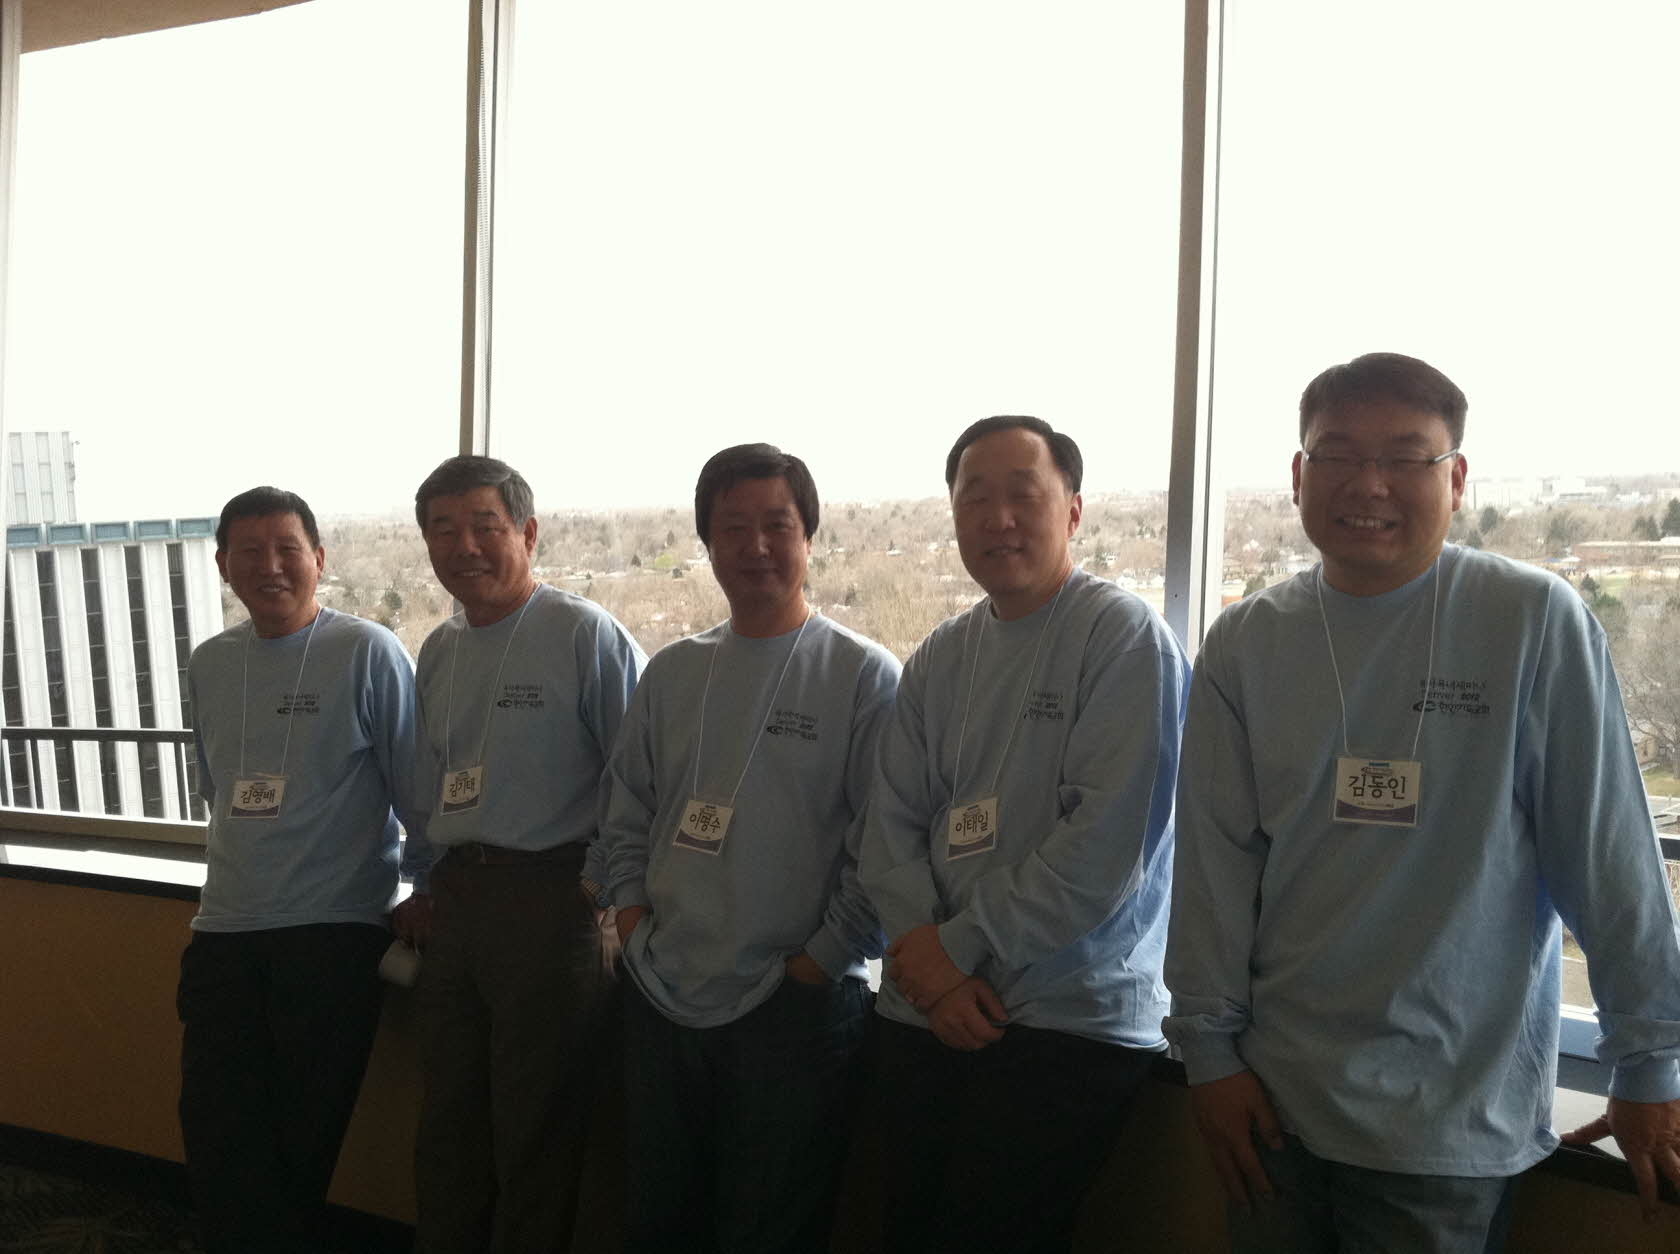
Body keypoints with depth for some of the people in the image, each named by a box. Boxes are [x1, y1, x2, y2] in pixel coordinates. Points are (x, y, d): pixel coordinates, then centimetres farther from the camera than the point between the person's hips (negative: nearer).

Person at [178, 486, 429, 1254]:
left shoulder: (367, 653, -8)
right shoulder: (208, 664, 9)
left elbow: (416, 786, -5)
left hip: (334, 931, -5)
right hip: (224, 931, 5)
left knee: (303, 1140, 5)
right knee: (216, 1135, 6)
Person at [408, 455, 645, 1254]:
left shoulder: (585, 634, -11)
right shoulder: (439, 652, 13)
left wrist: (601, 886, -12)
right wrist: (432, 886, 18)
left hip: (552, 900, -7)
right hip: (456, 902, 7)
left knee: (536, 1137, 4)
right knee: (448, 1125, 17)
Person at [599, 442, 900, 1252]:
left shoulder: (862, 675, -7)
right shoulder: (672, 673, 10)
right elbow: (625, 810, 16)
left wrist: (819, 961, -13)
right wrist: (631, 911, 5)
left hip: (792, 1003, -5)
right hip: (660, 998, 5)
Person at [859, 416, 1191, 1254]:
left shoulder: (1124, 637, -8)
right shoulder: (938, 659, 11)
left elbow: (1106, 847, -16)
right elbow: (891, 825, 7)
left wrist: (961, 945, -11)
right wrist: (926, 957, -9)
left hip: (1074, 1020, -5)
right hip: (926, 1016, 6)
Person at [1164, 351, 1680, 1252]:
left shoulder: (1534, 622, -9)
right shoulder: (1246, 644, 0)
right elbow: (1215, 857, 0)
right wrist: (1209, 1045, -2)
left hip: (1450, 1118, -3)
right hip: (1275, 1098, 3)